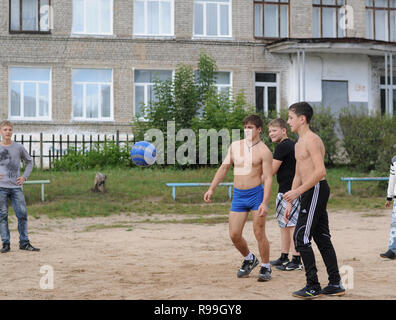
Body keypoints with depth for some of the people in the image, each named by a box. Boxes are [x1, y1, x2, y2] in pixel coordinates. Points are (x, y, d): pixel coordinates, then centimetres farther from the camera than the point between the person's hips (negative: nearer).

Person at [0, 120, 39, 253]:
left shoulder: (19, 147, 8)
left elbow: (29, 162, 20)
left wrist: (25, 176, 7)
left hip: (16, 187, 1)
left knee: (22, 214, -3)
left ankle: (24, 242, 5)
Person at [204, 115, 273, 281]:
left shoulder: (264, 151, -6)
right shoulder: (235, 146, 9)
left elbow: (268, 178, -10)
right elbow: (224, 168, 16)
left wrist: (265, 203, -19)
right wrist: (211, 189, 8)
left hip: (256, 194, -5)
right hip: (238, 195, 5)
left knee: (259, 233, -3)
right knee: (234, 235, 2)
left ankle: (266, 268, 13)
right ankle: (249, 259, 27)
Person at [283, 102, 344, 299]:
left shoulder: (312, 140, -13)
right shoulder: (299, 144, 19)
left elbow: (320, 171, -23)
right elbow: (298, 176, 24)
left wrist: (297, 192, -24)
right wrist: (290, 203, 21)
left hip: (316, 190, -10)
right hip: (311, 193, 10)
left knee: (301, 238, -9)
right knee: (322, 238, 11)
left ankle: (313, 287, -6)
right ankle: (335, 284, 15)